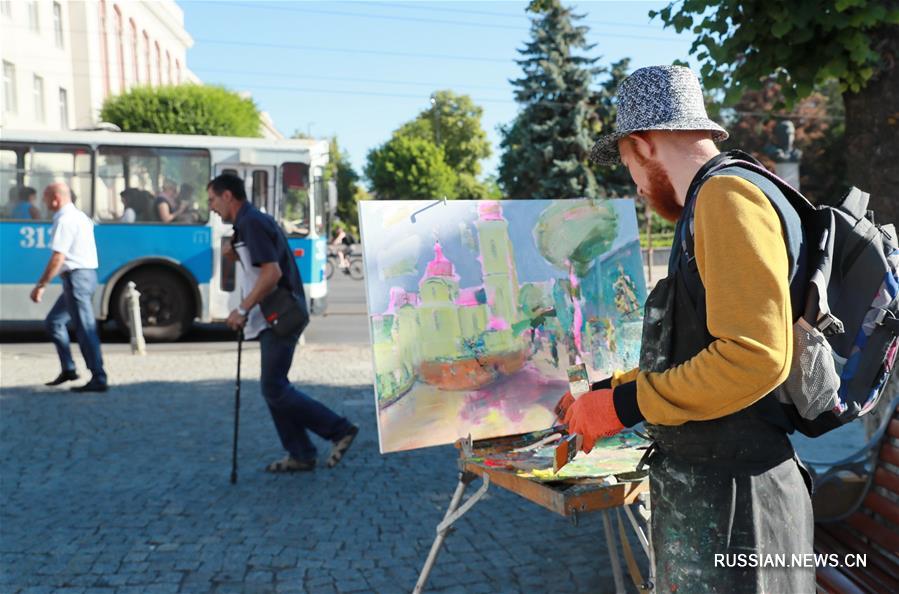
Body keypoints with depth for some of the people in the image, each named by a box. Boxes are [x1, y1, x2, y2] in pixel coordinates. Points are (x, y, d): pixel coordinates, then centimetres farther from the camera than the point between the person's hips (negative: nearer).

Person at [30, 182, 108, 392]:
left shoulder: (65, 221, -14)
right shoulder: (80, 216, 17)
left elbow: (58, 258, -19)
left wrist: (40, 286, -16)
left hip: (77, 276, -10)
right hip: (86, 273, 10)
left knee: (85, 329, -7)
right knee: (54, 321, 18)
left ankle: (98, 379, -4)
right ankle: (68, 369, 18)